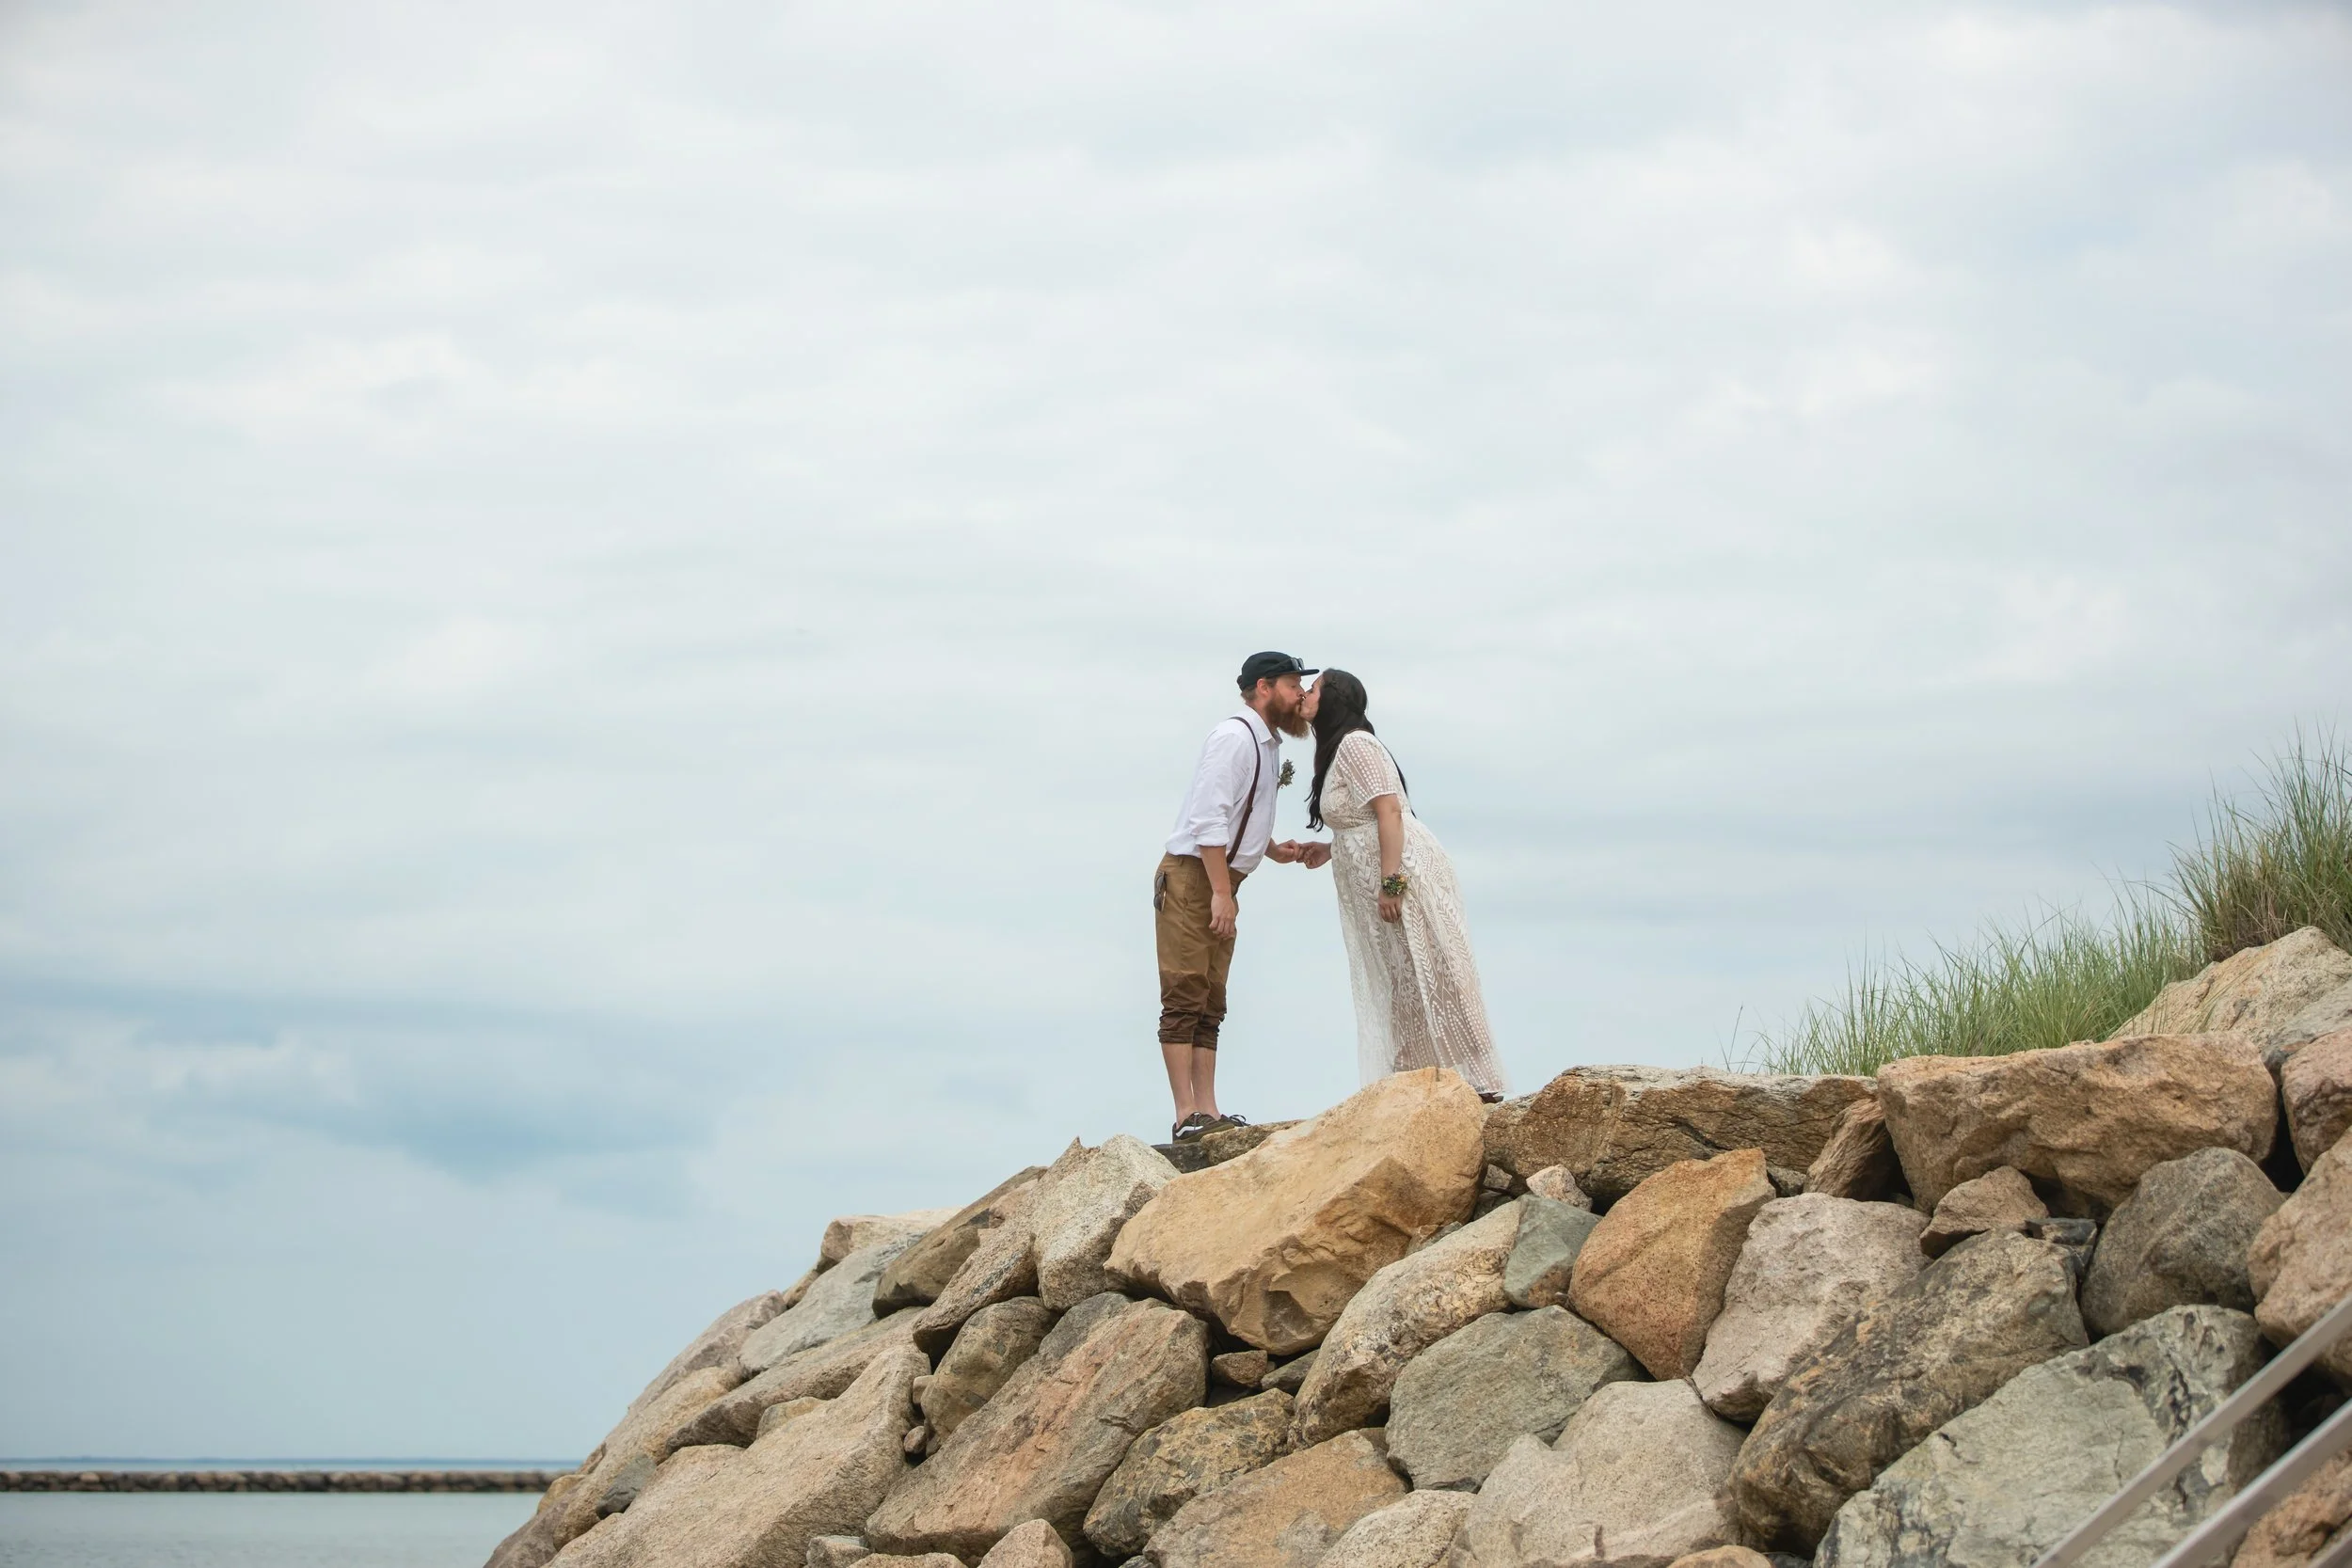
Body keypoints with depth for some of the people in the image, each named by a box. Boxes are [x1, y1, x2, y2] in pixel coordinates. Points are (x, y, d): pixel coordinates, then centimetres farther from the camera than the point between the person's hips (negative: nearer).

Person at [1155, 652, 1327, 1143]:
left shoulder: (1268, 744, 16)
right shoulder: (1234, 736, -14)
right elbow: (1209, 819, -21)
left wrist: (1272, 850, 8)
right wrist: (1221, 893, -23)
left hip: (1221, 882, 10)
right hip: (1192, 877, -10)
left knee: (1210, 1006, 6)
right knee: (1185, 1000, -12)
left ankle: (1207, 1112, 5)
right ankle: (1187, 1117, -16)